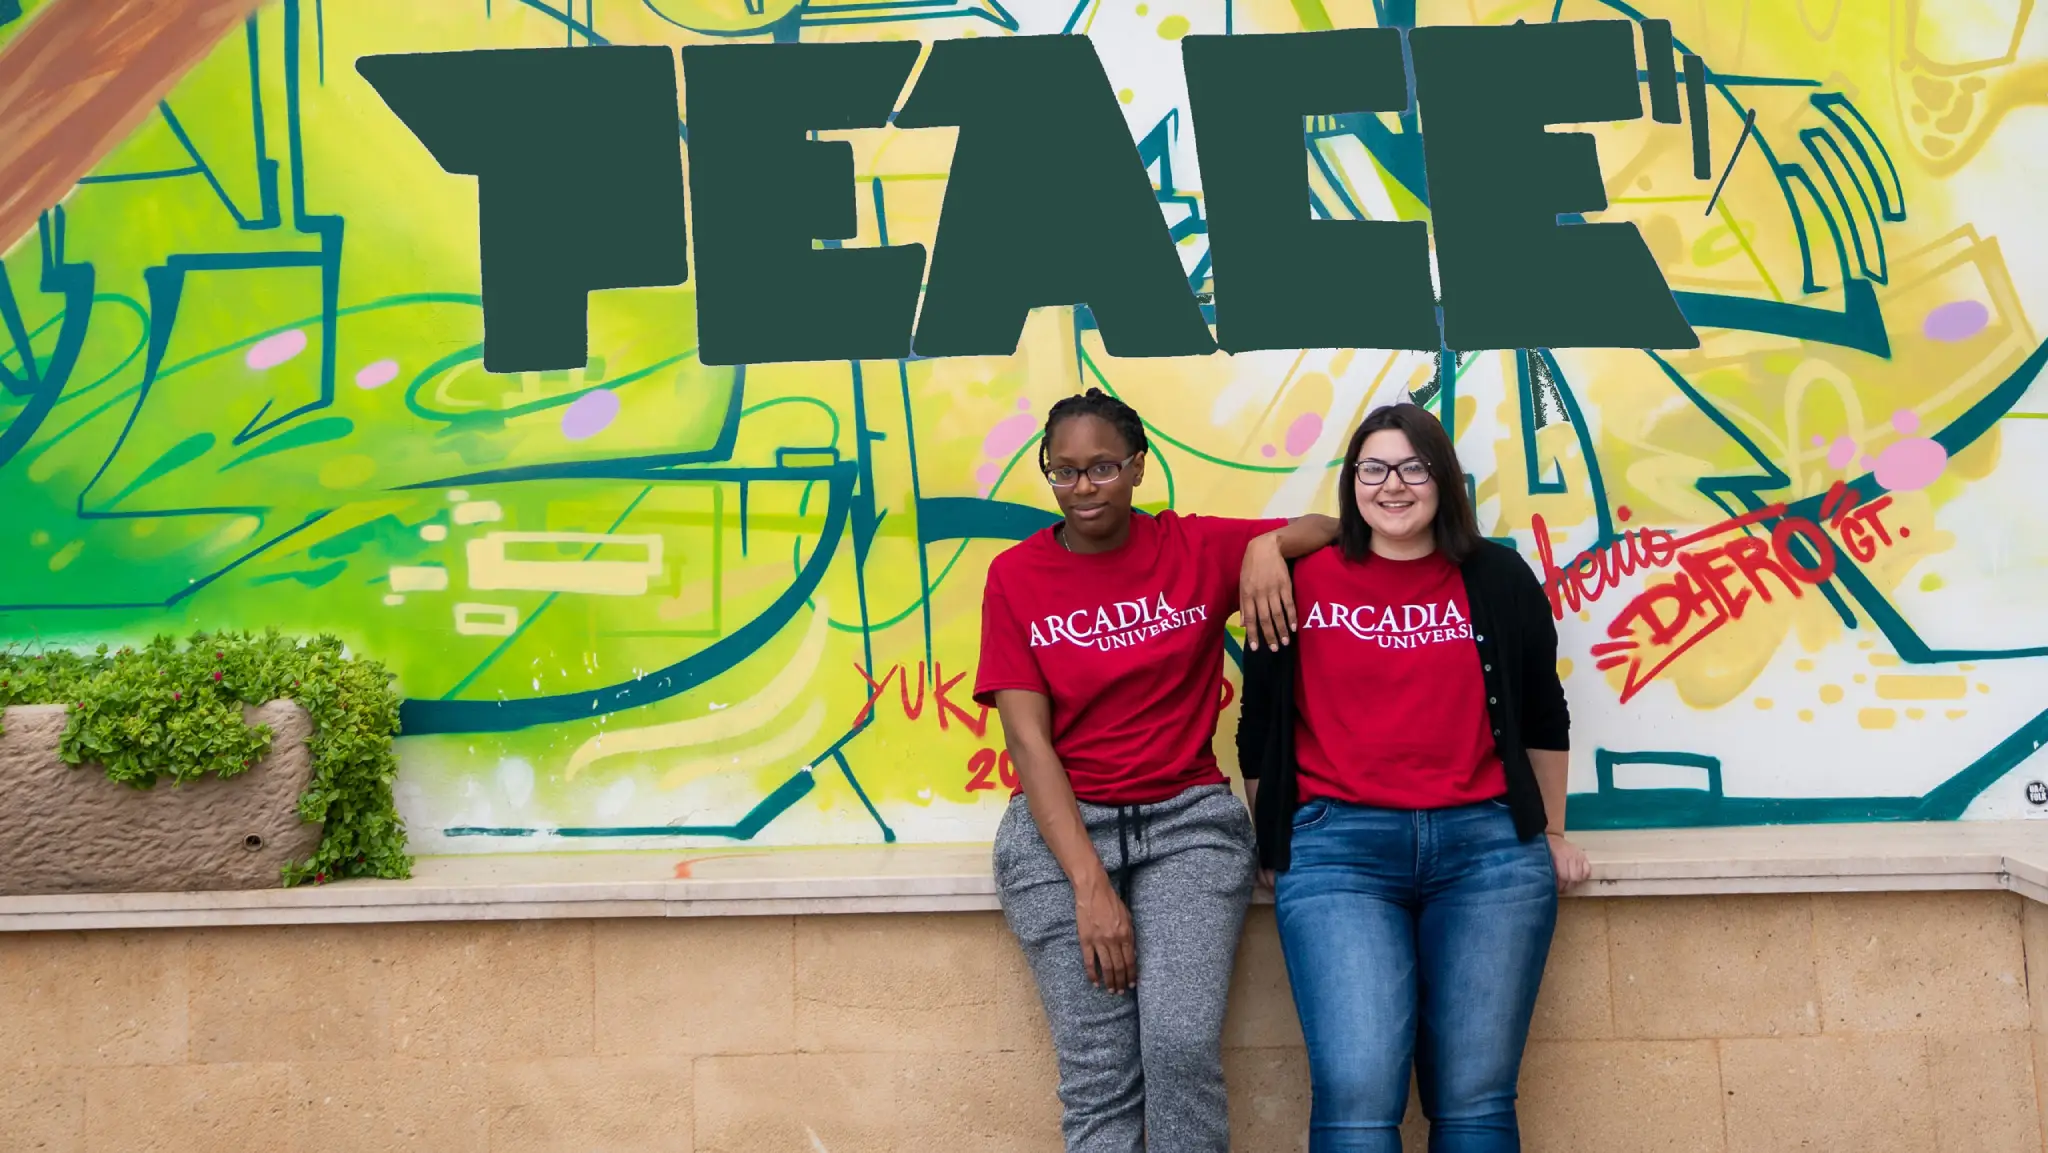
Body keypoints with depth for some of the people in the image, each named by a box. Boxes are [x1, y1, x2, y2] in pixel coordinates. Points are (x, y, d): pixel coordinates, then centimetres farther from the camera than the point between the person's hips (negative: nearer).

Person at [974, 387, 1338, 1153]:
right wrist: (1089, 883, -13)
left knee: (1184, 1048, -18)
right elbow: (1027, 739, -4)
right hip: (1062, 829, 0)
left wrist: (1266, 544, -16)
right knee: (1099, 1074, -8)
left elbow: (1336, 529, 7)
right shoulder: (1015, 575, 2)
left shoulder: (1196, 547, 3)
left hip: (1188, 820, 0)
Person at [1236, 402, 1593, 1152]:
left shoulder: (1498, 578, 8)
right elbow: (1259, 726, 11)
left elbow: (1543, 717, 19)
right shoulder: (1303, 580, 4)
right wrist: (1275, 843, 11)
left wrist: (1552, 834, 19)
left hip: (1488, 845, 2)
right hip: (1338, 847, -1)